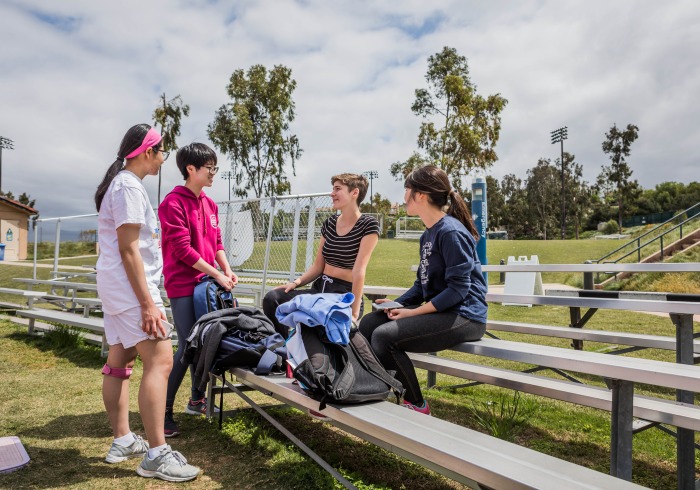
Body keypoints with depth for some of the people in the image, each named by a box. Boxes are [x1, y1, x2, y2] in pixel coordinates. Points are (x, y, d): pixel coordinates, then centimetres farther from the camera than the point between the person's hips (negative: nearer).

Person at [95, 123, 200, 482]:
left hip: (115, 287, 11)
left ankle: (122, 441, 23)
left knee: (119, 361, 13)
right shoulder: (129, 186, -14)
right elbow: (128, 250, -20)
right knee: (160, 360, -13)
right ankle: (156, 456, -10)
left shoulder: (121, 183, 17)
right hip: (129, 287, -11)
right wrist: (148, 303, -21)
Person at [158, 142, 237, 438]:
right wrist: (216, 275, -15)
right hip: (182, 285, -7)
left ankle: (197, 399, 29)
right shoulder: (173, 203, -11)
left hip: (206, 283, 7)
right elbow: (182, 249, -17)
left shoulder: (209, 204, 13)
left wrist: (227, 270, 0)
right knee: (188, 346, -8)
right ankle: (164, 411, 5)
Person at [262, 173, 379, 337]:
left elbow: (359, 271, -17)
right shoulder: (329, 223, 11)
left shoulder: (368, 225, -8)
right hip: (319, 288, 6)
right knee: (272, 298, -16)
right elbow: (318, 266, 12)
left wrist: (354, 313, -19)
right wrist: (296, 282, -6)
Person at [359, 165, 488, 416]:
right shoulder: (429, 234, 13)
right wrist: (396, 304, 1)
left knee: (384, 336, -24)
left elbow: (458, 289, -22)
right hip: (437, 309, 10)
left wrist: (413, 312, -20)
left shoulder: (451, 232, -17)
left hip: (463, 316, -10)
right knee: (369, 323, 3)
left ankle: (416, 406, -6)